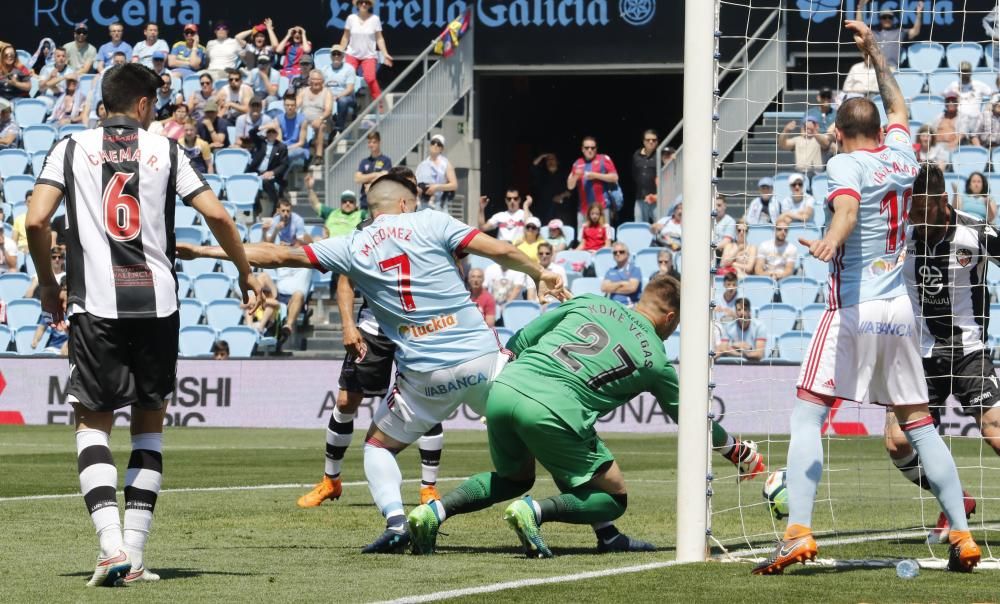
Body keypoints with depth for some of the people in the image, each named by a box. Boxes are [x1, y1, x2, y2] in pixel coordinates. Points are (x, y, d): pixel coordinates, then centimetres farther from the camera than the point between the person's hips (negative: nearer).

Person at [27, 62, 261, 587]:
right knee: (149, 425, 13)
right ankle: (135, 553, 5)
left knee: (92, 425, 6)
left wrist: (47, 282, 12)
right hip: (157, 304, 1)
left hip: (96, 305, -1)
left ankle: (111, 547, -13)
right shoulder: (164, 150, 8)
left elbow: (36, 221, -4)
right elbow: (216, 214, 1)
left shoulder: (73, 148, 6)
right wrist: (245, 272, 16)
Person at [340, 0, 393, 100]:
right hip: (352, 54, 2)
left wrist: (385, 54, -9)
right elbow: (346, 37, 9)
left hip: (369, 55, -2)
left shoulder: (375, 19, -4)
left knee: (370, 78, -20)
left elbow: (379, 38, -1)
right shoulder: (351, 18, 1)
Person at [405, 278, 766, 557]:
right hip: (551, 413, -5)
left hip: (503, 389, 5)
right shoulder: (655, 360, 12)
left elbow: (520, 341, 16)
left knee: (514, 478, 31)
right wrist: (739, 453, 40)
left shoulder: (589, 304, 19)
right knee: (613, 498, 10)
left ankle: (434, 512, 8)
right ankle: (534, 511, -16)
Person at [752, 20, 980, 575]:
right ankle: (962, 535, 7)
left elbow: (847, 209, -27)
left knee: (807, 417, -6)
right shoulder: (902, 158, 13)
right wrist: (873, 52, 42)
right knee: (919, 425, 12)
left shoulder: (844, 164, -4)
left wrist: (831, 240, -47)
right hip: (900, 310, 6)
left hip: (853, 310, -6)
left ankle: (798, 531, -20)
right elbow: (898, 107, 35)